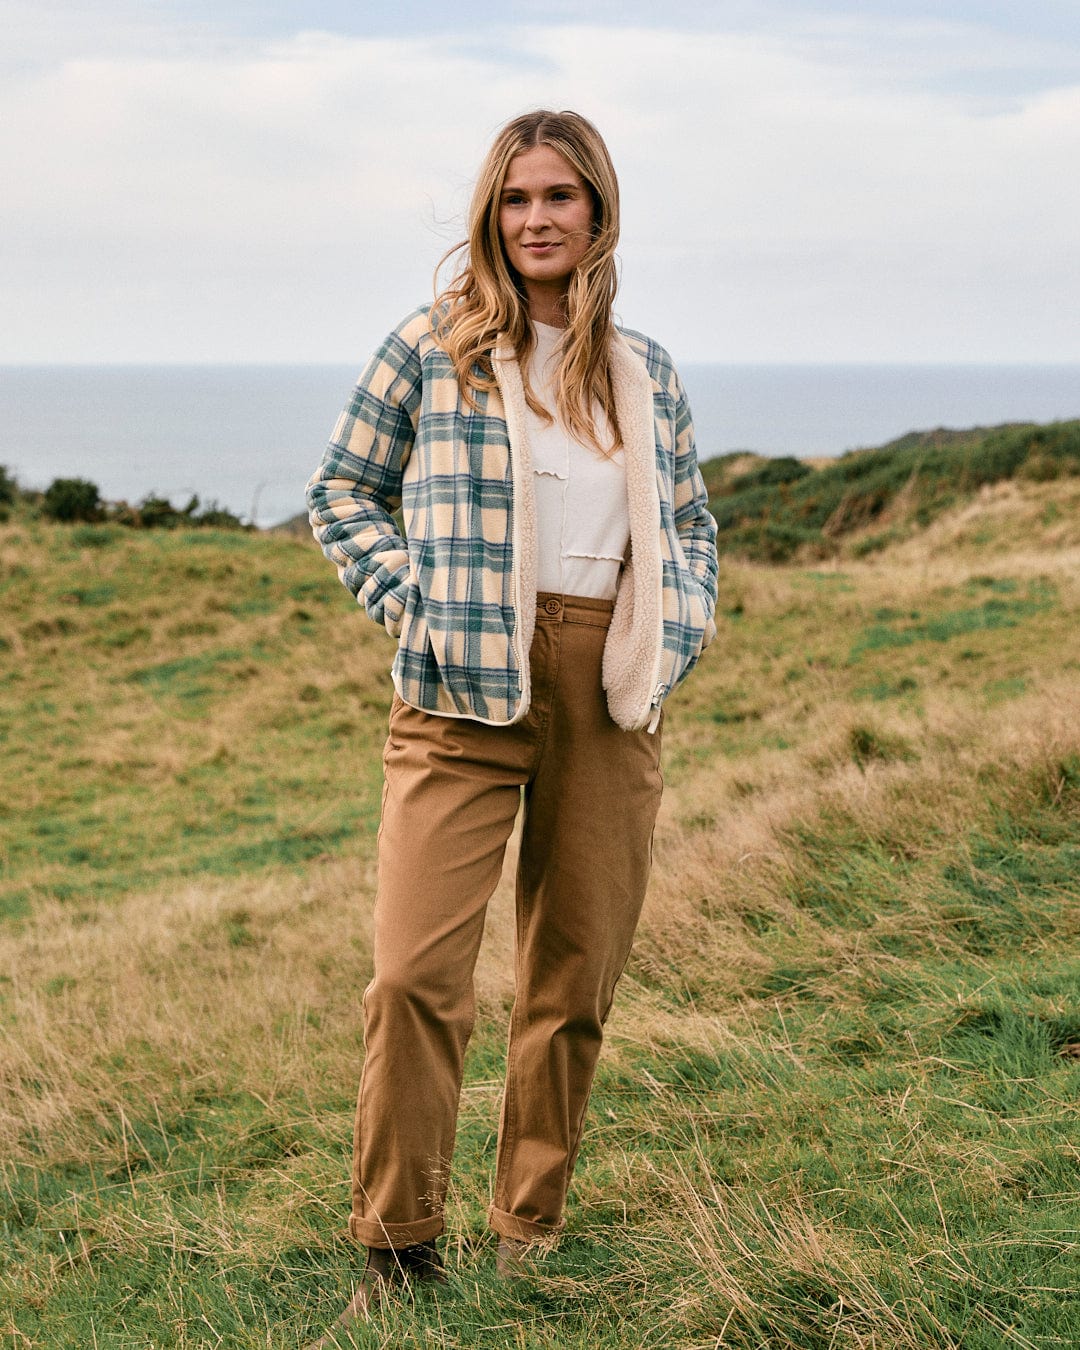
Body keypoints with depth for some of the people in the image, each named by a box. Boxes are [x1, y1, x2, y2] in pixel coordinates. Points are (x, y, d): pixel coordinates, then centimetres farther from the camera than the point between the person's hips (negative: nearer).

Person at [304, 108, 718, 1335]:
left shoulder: (646, 371, 13)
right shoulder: (432, 346, 3)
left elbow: (690, 520, 23)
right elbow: (341, 492, 7)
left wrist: (679, 631, 7)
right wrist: (411, 601, -5)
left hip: (610, 695, 4)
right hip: (465, 689, -3)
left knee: (575, 981, 9)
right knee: (415, 973, -12)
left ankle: (529, 1235, 26)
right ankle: (398, 1251, 2)